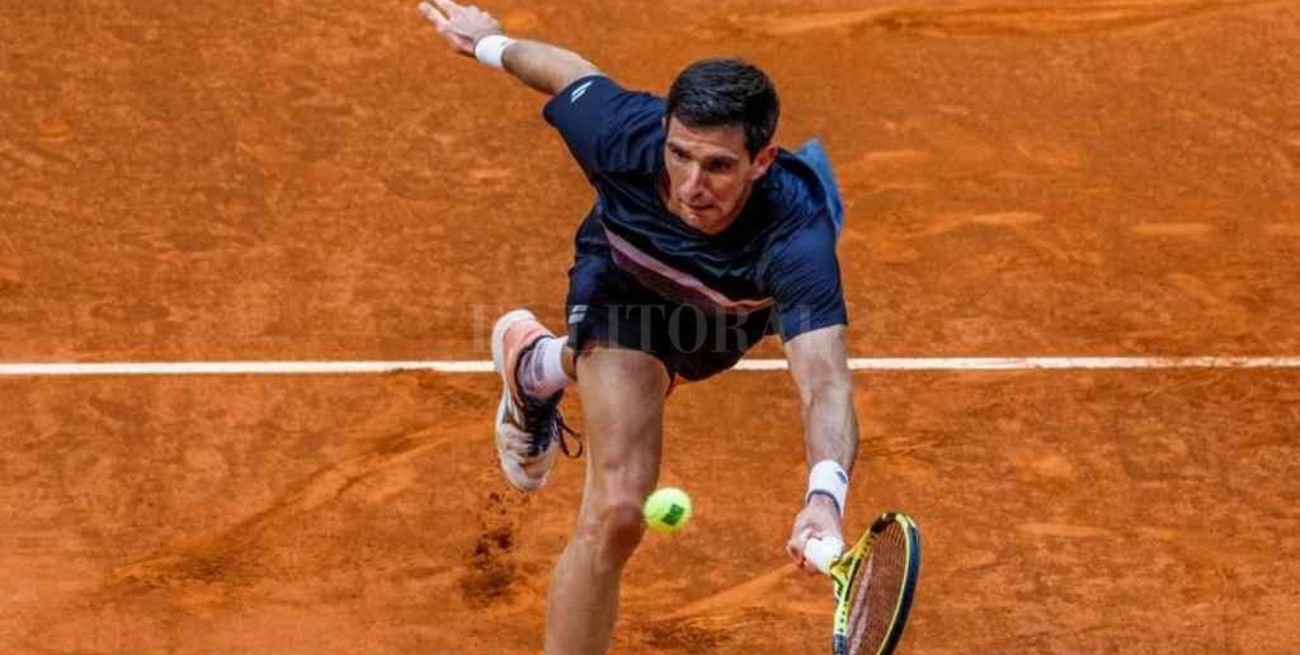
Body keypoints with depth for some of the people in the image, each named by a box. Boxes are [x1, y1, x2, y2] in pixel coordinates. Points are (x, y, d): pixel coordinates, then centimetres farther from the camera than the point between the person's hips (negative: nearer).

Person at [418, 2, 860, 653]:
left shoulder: (795, 237, -50)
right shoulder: (624, 136, -42)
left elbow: (825, 384, -59)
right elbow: (571, 71, -19)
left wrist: (824, 496, -79)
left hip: (738, 304, 1)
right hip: (626, 279, -1)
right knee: (617, 512, -17)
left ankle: (535, 363, 71)